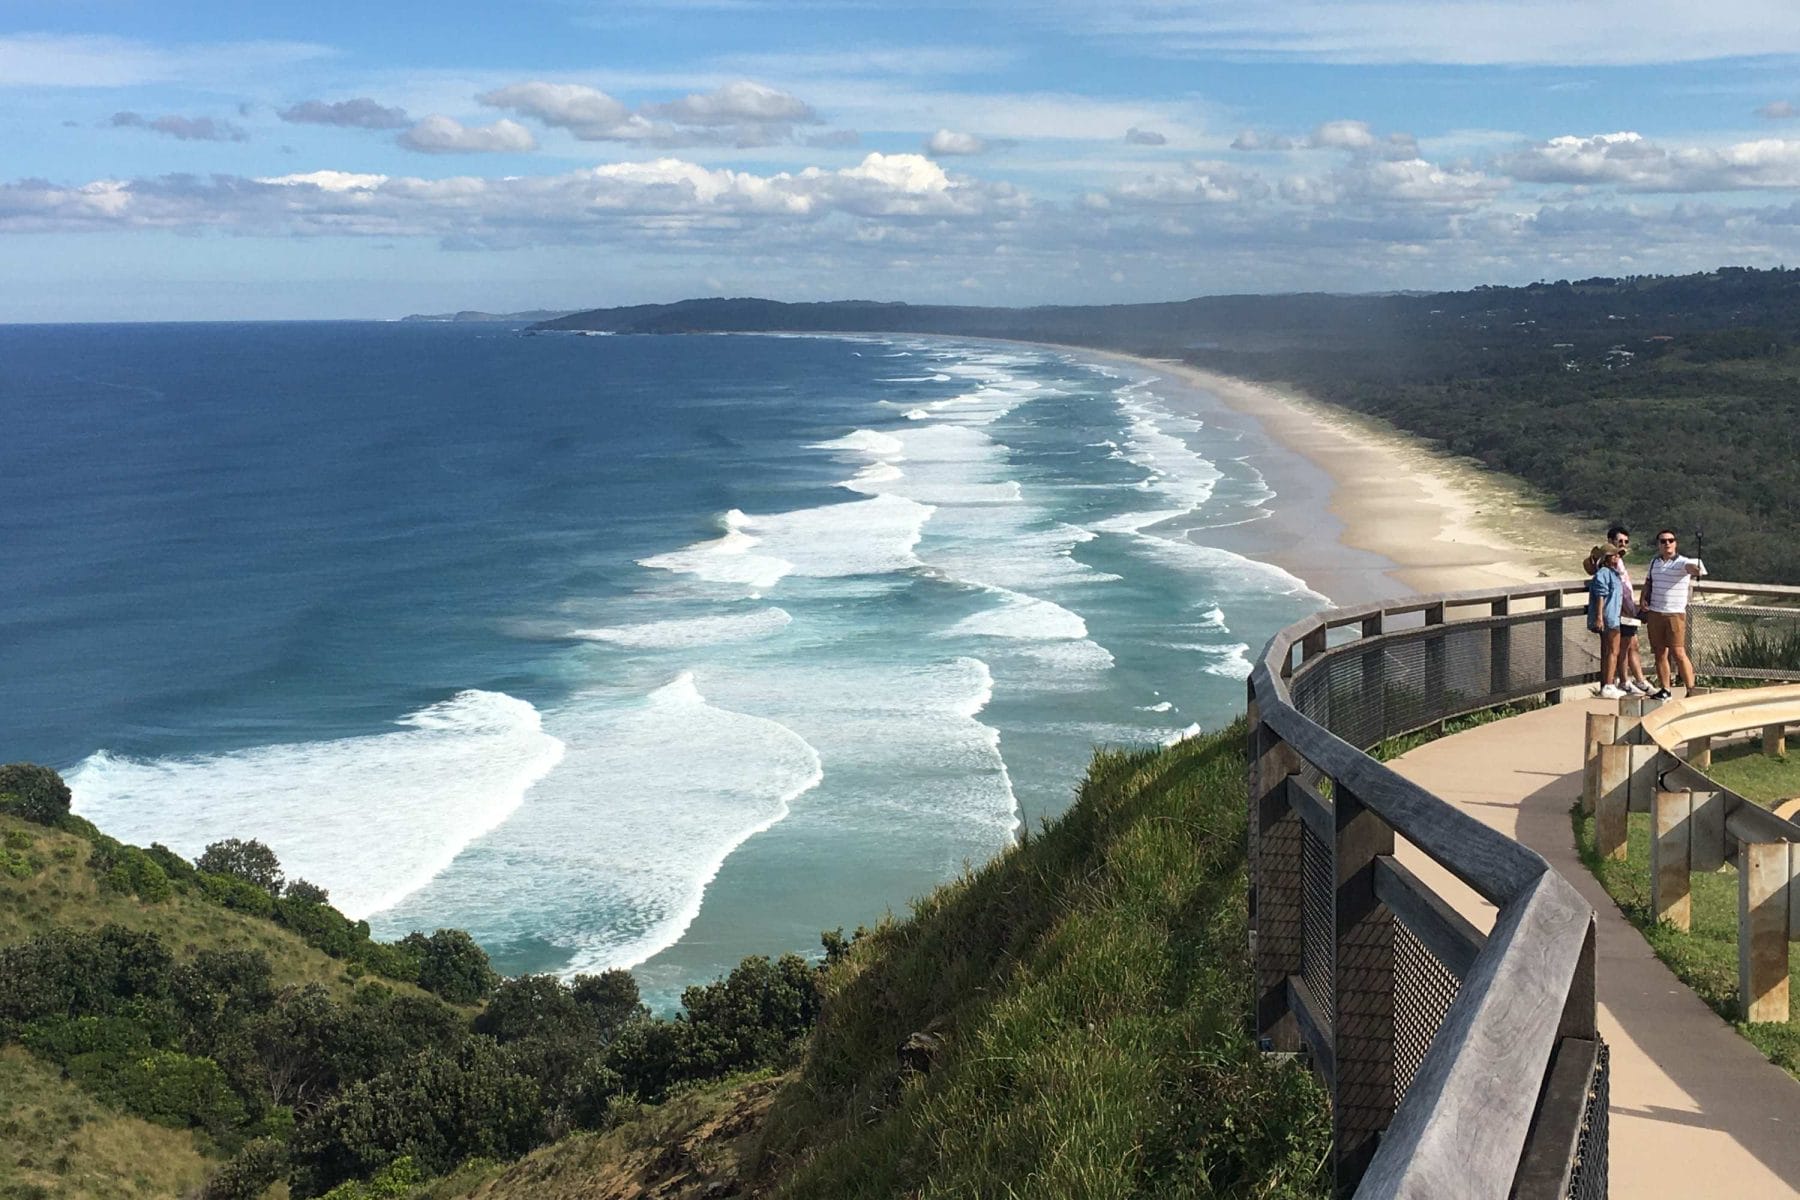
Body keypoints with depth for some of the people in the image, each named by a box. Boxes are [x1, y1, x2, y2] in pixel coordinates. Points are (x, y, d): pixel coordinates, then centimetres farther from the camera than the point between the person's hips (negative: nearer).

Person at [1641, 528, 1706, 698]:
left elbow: (1690, 566, -30)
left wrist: (1697, 569, -53)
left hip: (1676, 614, -5)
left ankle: (1691, 689, -2)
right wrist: (1643, 599, 6)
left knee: (1678, 653, -8)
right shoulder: (1654, 562, 10)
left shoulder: (1682, 562, -7)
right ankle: (1664, 689, 14)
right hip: (1654, 613, 5)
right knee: (1660, 653, 7)